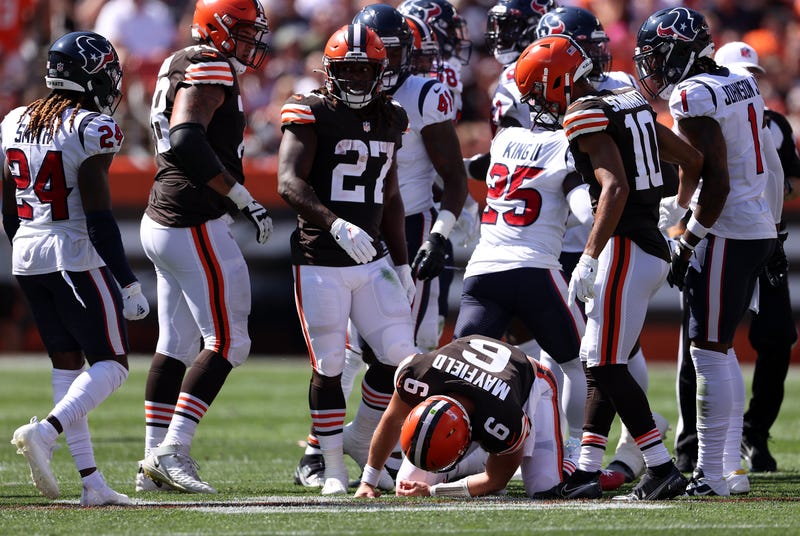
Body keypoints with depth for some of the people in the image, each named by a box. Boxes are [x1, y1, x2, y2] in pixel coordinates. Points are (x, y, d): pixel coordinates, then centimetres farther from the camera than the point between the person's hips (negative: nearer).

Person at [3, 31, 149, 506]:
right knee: (111, 365, 1)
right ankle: (44, 433, -21)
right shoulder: (91, 129, -14)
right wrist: (129, 283, -11)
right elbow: (100, 221, -16)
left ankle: (92, 482, 8)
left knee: (68, 364, 11)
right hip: (76, 257, -7)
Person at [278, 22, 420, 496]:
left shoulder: (389, 119, 11)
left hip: (373, 261, 5)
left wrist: (402, 263, 17)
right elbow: (290, 183, -20)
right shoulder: (311, 114, -8)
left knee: (400, 355, -3)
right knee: (329, 366, -2)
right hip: (320, 263, -5)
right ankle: (333, 466, 9)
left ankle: (362, 438, 19)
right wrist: (336, 225, -32)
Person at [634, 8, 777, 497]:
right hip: (760, 228, 9)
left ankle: (711, 475, -7)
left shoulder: (693, 98, -15)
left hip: (727, 233, -9)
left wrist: (688, 243, -13)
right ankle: (731, 464, 18)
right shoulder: (741, 84, 12)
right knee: (722, 349, 16)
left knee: (710, 351, -7)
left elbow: (717, 182, -19)